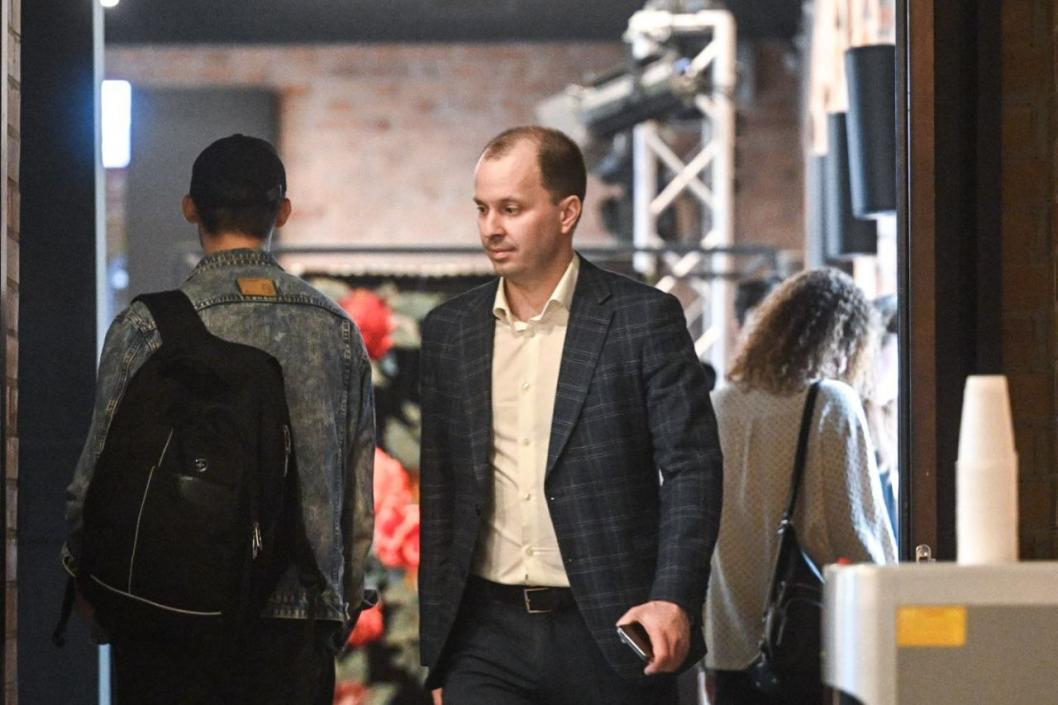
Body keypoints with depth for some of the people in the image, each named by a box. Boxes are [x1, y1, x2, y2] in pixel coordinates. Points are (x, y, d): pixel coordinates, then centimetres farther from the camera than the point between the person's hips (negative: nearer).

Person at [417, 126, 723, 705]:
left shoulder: (644, 319, -1)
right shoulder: (447, 331, 9)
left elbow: (692, 467, -5)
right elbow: (433, 494, 12)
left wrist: (674, 600, -20)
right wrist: (426, 655, 8)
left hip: (612, 632, -2)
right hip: (486, 638, 3)